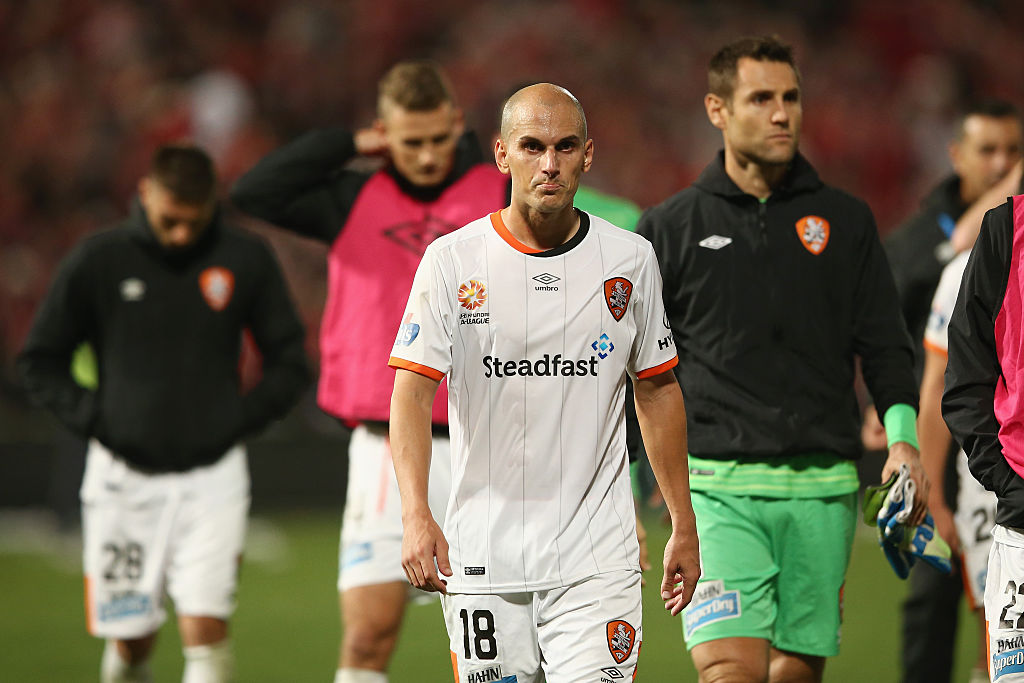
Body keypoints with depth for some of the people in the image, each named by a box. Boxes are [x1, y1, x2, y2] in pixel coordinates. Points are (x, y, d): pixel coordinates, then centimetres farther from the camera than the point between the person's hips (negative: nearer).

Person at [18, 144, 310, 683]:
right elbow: (39, 361, 6)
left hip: (212, 474, 0)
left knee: (205, 629, -13)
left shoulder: (246, 260, -1)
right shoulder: (96, 262, -3)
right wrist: (92, 418, -6)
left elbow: (289, 364, 8)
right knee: (130, 640, 6)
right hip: (124, 477, 0)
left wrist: (240, 418, -4)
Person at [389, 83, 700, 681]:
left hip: (596, 559, 0)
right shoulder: (452, 261, -2)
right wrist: (417, 517, -21)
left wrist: (683, 526, 13)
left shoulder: (631, 260, 4)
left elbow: (658, 391, 14)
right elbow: (413, 392, -6)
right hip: (482, 558, 0)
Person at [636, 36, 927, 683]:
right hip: (718, 483, -2)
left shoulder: (845, 221, 10)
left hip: (823, 487, 2)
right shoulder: (670, 228, 6)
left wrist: (902, 436, -5)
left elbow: (885, 345, 12)